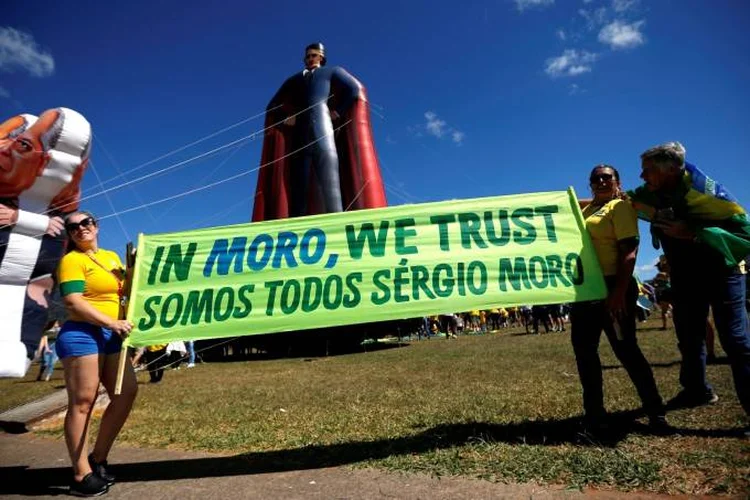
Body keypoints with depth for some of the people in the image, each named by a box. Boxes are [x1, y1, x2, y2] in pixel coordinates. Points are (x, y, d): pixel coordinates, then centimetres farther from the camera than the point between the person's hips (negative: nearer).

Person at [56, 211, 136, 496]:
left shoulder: (112, 257, 17)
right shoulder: (72, 260, -5)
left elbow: (125, 290, 25)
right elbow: (73, 303, -16)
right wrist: (113, 323, -20)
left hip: (111, 336, 8)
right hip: (81, 335, -8)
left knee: (127, 392, 6)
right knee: (82, 402, -3)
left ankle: (98, 459, 20)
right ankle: (81, 476, 6)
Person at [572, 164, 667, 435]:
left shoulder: (620, 206, -3)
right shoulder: (585, 209, 18)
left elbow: (629, 250, -14)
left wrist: (620, 290, -22)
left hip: (611, 286, -7)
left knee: (625, 348, -1)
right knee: (584, 350, 9)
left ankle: (656, 411, 17)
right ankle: (594, 415, 21)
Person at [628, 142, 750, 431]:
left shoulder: (703, 191, -23)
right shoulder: (651, 195, -5)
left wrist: (692, 233, -32)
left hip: (720, 272, -6)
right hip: (685, 276, 7)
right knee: (688, 336, 15)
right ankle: (697, 390, 32)